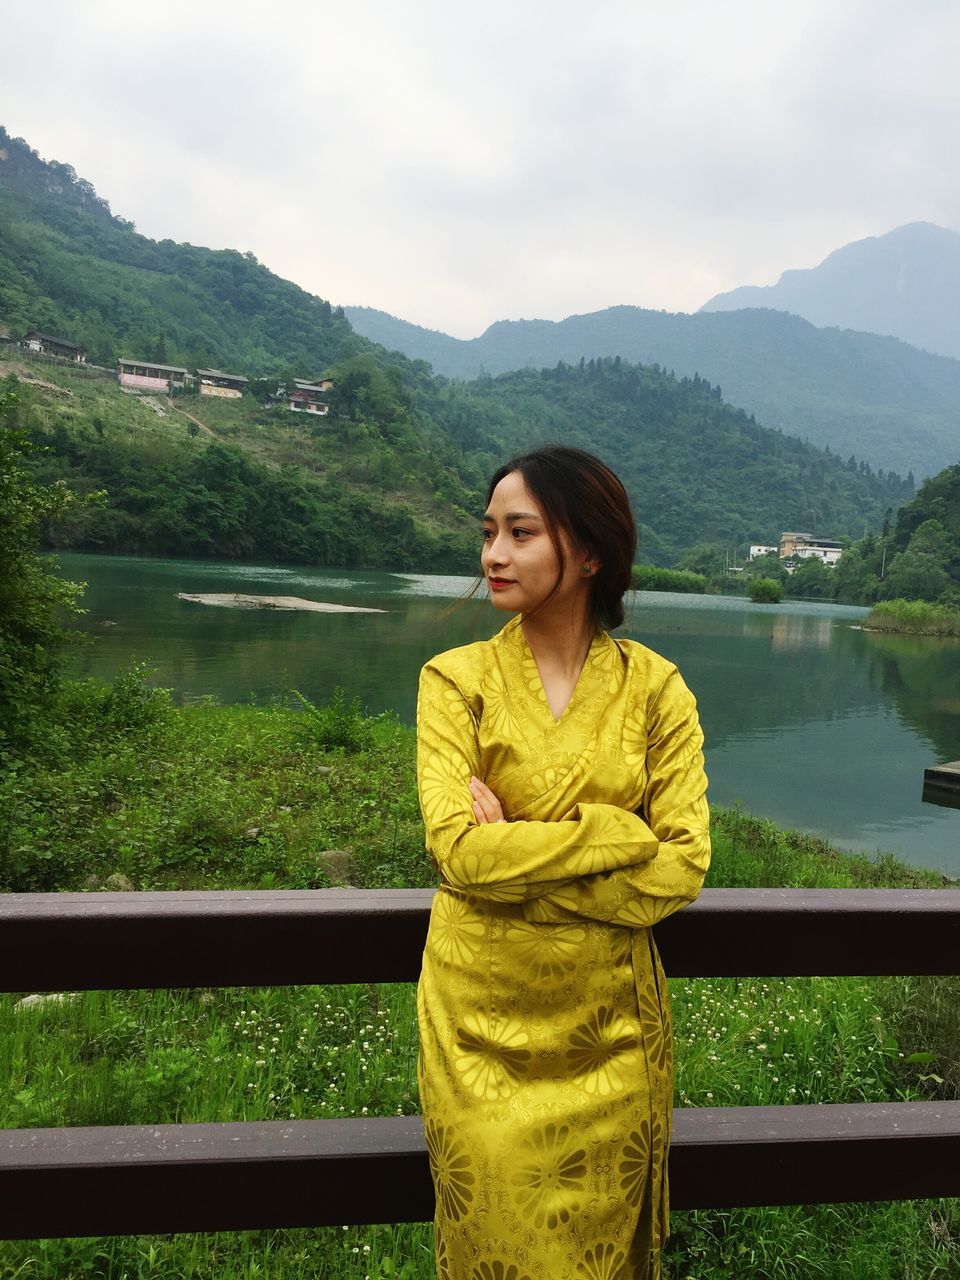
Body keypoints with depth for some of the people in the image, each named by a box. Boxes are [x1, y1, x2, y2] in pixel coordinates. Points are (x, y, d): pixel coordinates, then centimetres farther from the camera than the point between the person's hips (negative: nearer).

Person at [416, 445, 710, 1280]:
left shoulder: (655, 688, -5)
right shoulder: (457, 680, -7)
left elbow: (683, 867, -11)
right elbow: (459, 849, -18)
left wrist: (517, 855, -18)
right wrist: (619, 831, -17)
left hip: (609, 1022, 1)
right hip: (482, 1021, 0)